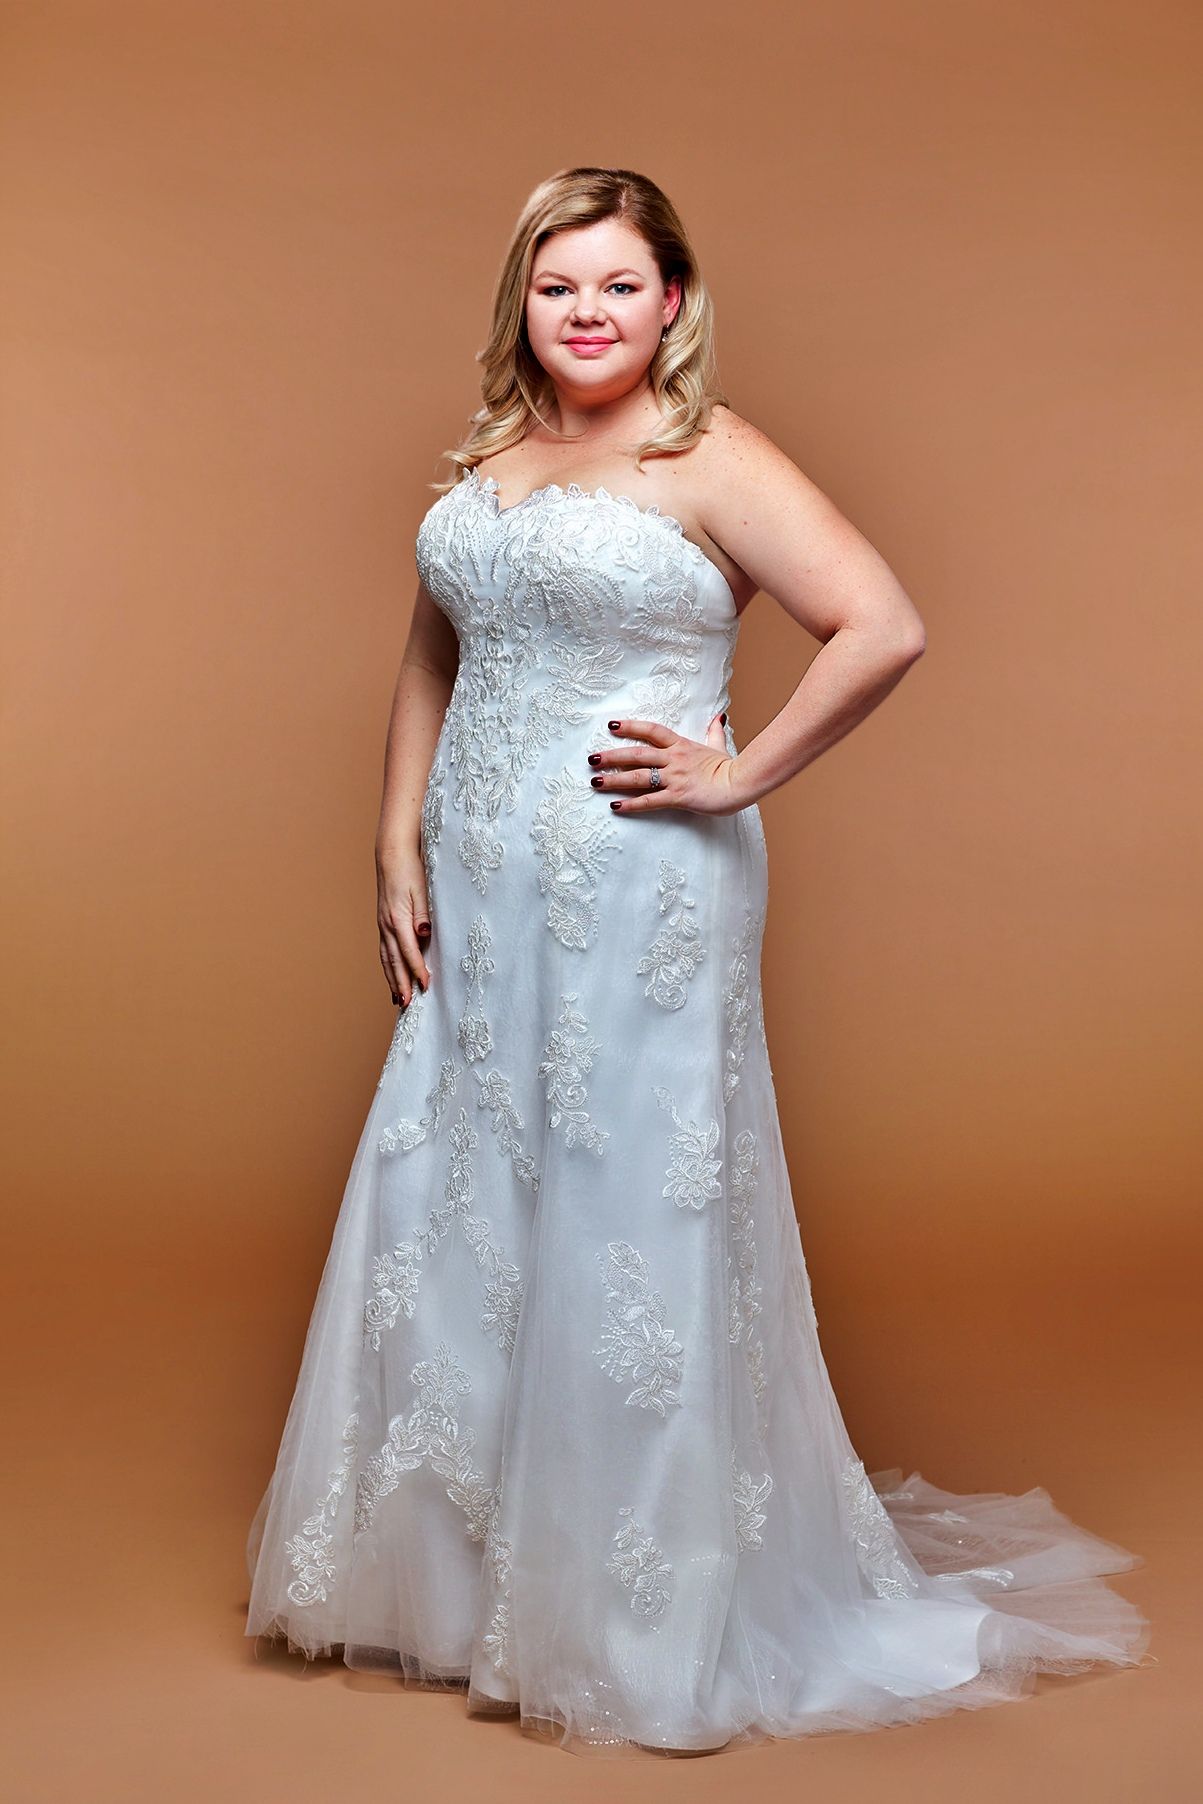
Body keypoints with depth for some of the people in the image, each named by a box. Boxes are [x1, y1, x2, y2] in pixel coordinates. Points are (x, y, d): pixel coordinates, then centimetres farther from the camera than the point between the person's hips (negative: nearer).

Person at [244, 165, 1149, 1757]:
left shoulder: (712, 462, -8)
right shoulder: (488, 463, 12)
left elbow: (886, 628, -17)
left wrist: (743, 774, -14)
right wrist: (400, 846, 10)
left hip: (641, 901, -7)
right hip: (479, 903, 7)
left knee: (624, 1220, 1)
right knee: (450, 1209, 12)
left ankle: (633, 1609, 19)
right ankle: (453, 1563, 31)